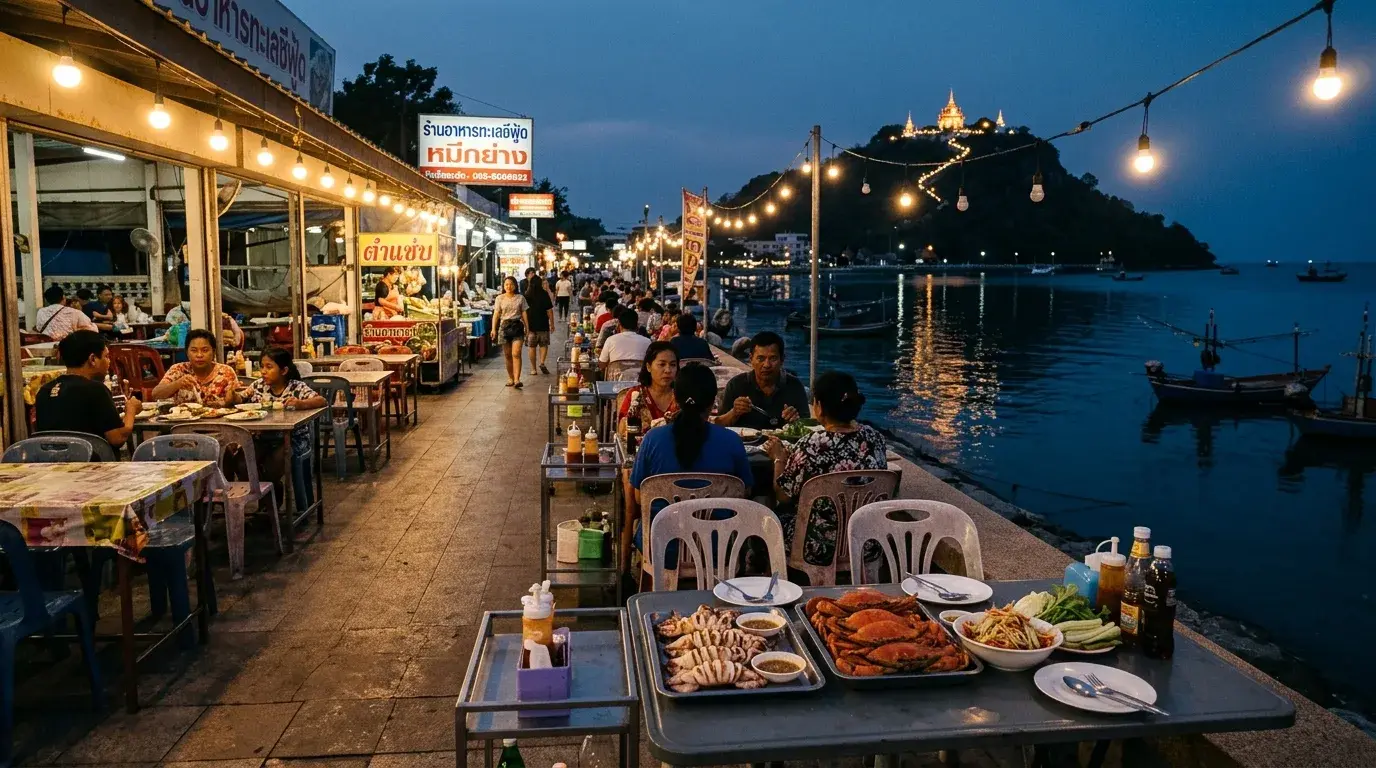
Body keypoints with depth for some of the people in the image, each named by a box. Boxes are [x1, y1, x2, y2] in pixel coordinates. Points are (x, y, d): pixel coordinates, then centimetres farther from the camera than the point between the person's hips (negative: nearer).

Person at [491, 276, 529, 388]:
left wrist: (527, 328, 3)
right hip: (504, 326, 2)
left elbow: (524, 313, 6)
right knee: (507, 355, 7)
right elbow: (496, 314, 2)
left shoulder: (520, 298, 5)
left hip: (517, 326, -1)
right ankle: (510, 378, 19)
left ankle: (517, 379, -17)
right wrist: (493, 329, -6)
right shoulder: (500, 299, 5)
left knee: (516, 354, -12)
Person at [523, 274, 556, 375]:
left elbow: (524, 311, 3)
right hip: (543, 325, -1)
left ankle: (533, 369, 10)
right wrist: (552, 323, 2)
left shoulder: (526, 296, -1)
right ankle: (542, 362, -9)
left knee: (532, 347, 8)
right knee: (544, 345, 12)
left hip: (530, 325, 1)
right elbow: (549, 310, -7)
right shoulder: (545, 295, -6)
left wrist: (525, 326, 11)